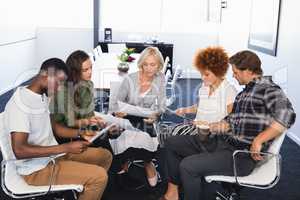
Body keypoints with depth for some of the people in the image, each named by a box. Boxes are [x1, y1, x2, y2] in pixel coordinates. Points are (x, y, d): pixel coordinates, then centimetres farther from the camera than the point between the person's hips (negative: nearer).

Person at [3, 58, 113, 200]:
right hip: (37, 168, -9)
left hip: (53, 154, 9)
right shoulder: (19, 103, -23)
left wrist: (80, 133, 2)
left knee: (105, 156, 11)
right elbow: (19, 150, -28)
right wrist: (66, 148, -28)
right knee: (99, 176, -21)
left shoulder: (42, 97, 6)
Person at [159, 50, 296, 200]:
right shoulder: (246, 91, 17)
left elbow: (287, 115, -31)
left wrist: (258, 141, -29)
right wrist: (209, 127, 10)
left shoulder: (268, 89, -12)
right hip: (220, 142, 10)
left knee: (187, 166, -26)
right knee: (172, 143, 8)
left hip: (241, 154, -10)